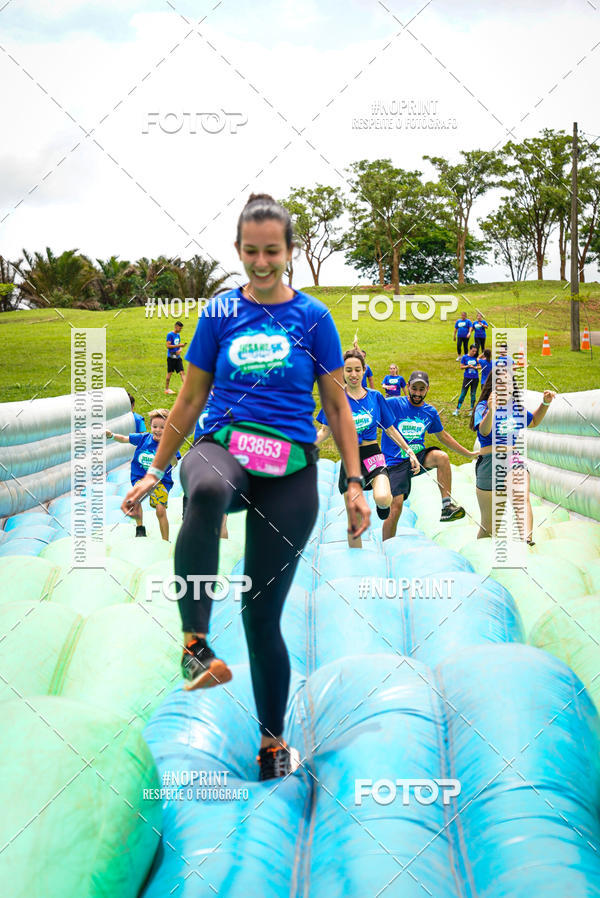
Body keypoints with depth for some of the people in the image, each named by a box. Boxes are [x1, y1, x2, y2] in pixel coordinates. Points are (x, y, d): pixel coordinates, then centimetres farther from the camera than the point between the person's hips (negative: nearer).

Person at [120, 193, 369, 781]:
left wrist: (354, 483, 5)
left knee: (263, 612, 1)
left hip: (290, 470, 0)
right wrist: (156, 472, 14)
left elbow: (337, 407, 10)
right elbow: (190, 400, 16)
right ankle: (194, 641, -37)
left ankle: (273, 739, 22)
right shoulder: (219, 314, 8)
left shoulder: (312, 318, 6)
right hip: (221, 447, 0)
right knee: (206, 490, -41)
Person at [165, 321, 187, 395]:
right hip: (171, 356, -6)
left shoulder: (178, 335, 13)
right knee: (170, 372, 2)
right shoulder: (170, 334, -9)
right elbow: (168, 346, -15)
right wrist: (179, 345, -19)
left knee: (182, 372, -3)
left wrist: (180, 349, -3)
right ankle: (166, 388, 13)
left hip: (177, 357, 6)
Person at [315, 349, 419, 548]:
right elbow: (326, 431, 2)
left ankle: (383, 505, 10)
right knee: (353, 518, 2)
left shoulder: (375, 397, 3)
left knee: (382, 499, -28)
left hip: (373, 456, 0)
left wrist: (410, 452, 7)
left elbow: (390, 429, 10)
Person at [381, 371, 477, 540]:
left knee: (442, 457, -28)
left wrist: (469, 454, 25)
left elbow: (442, 436, 23)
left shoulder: (430, 412, 9)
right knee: (395, 506, -14)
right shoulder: (393, 404, -5)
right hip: (396, 463, -3)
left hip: (419, 457, 3)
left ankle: (447, 506, -23)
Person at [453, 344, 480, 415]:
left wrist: (475, 367, -12)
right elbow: (461, 367, -2)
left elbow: (479, 366, 8)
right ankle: (457, 409, 2)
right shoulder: (465, 357, -3)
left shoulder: (476, 357, 3)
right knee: (463, 393, -3)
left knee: (473, 394, 7)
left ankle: (472, 409, 17)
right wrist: (468, 366, -17)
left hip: (475, 378, 2)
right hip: (467, 378, -2)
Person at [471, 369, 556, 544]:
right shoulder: (483, 407, -5)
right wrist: (491, 411, -44)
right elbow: (484, 431, -25)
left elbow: (533, 422, 32)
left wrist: (545, 403, 15)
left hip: (514, 460, 3)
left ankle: (527, 541, -47)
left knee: (522, 498, -30)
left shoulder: (515, 406, 12)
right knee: (489, 525, 1)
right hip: (490, 462, -3)